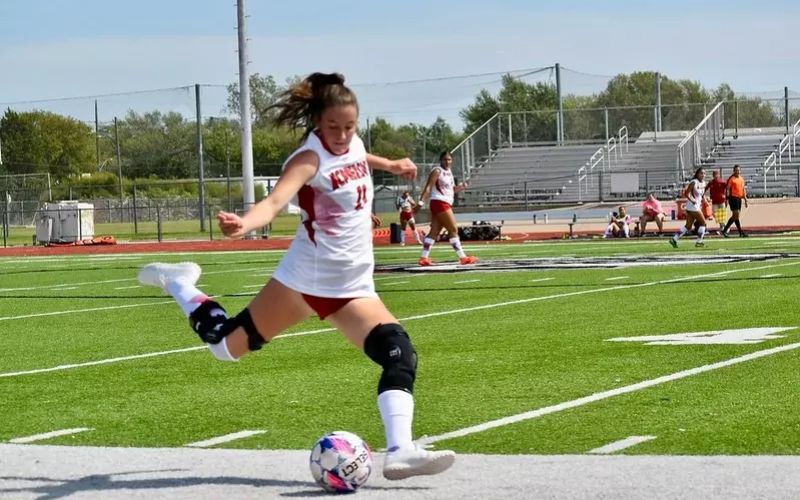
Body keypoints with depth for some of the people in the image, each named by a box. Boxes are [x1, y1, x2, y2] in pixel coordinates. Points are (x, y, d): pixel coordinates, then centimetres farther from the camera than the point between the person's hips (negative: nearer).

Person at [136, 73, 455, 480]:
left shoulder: (353, 144, 3)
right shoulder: (310, 159, -20)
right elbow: (275, 200, -40)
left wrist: (390, 165, 42)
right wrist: (244, 224, -59)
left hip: (352, 287, 6)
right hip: (305, 278, -6)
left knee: (400, 354, -15)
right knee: (225, 344, 7)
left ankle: (400, 451, -17)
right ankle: (178, 282, 33)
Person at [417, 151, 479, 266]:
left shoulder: (449, 172, 17)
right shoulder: (437, 171, -9)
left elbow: (452, 189, 25)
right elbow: (428, 187, -16)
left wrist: (461, 187, 4)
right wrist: (421, 202, -25)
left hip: (446, 204, 9)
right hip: (439, 203, -9)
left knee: (434, 232, 6)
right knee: (453, 230, -8)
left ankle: (424, 258, 6)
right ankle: (463, 257, -7)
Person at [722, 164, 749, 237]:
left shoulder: (741, 179, 15)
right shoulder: (731, 179, -6)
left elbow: (743, 189, 20)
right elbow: (727, 189, -8)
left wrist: (745, 200, 17)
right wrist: (727, 199, -15)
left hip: (739, 198, 8)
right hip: (733, 197, -8)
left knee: (734, 216, 9)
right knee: (736, 214, -10)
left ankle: (725, 230, 15)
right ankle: (741, 232, -7)